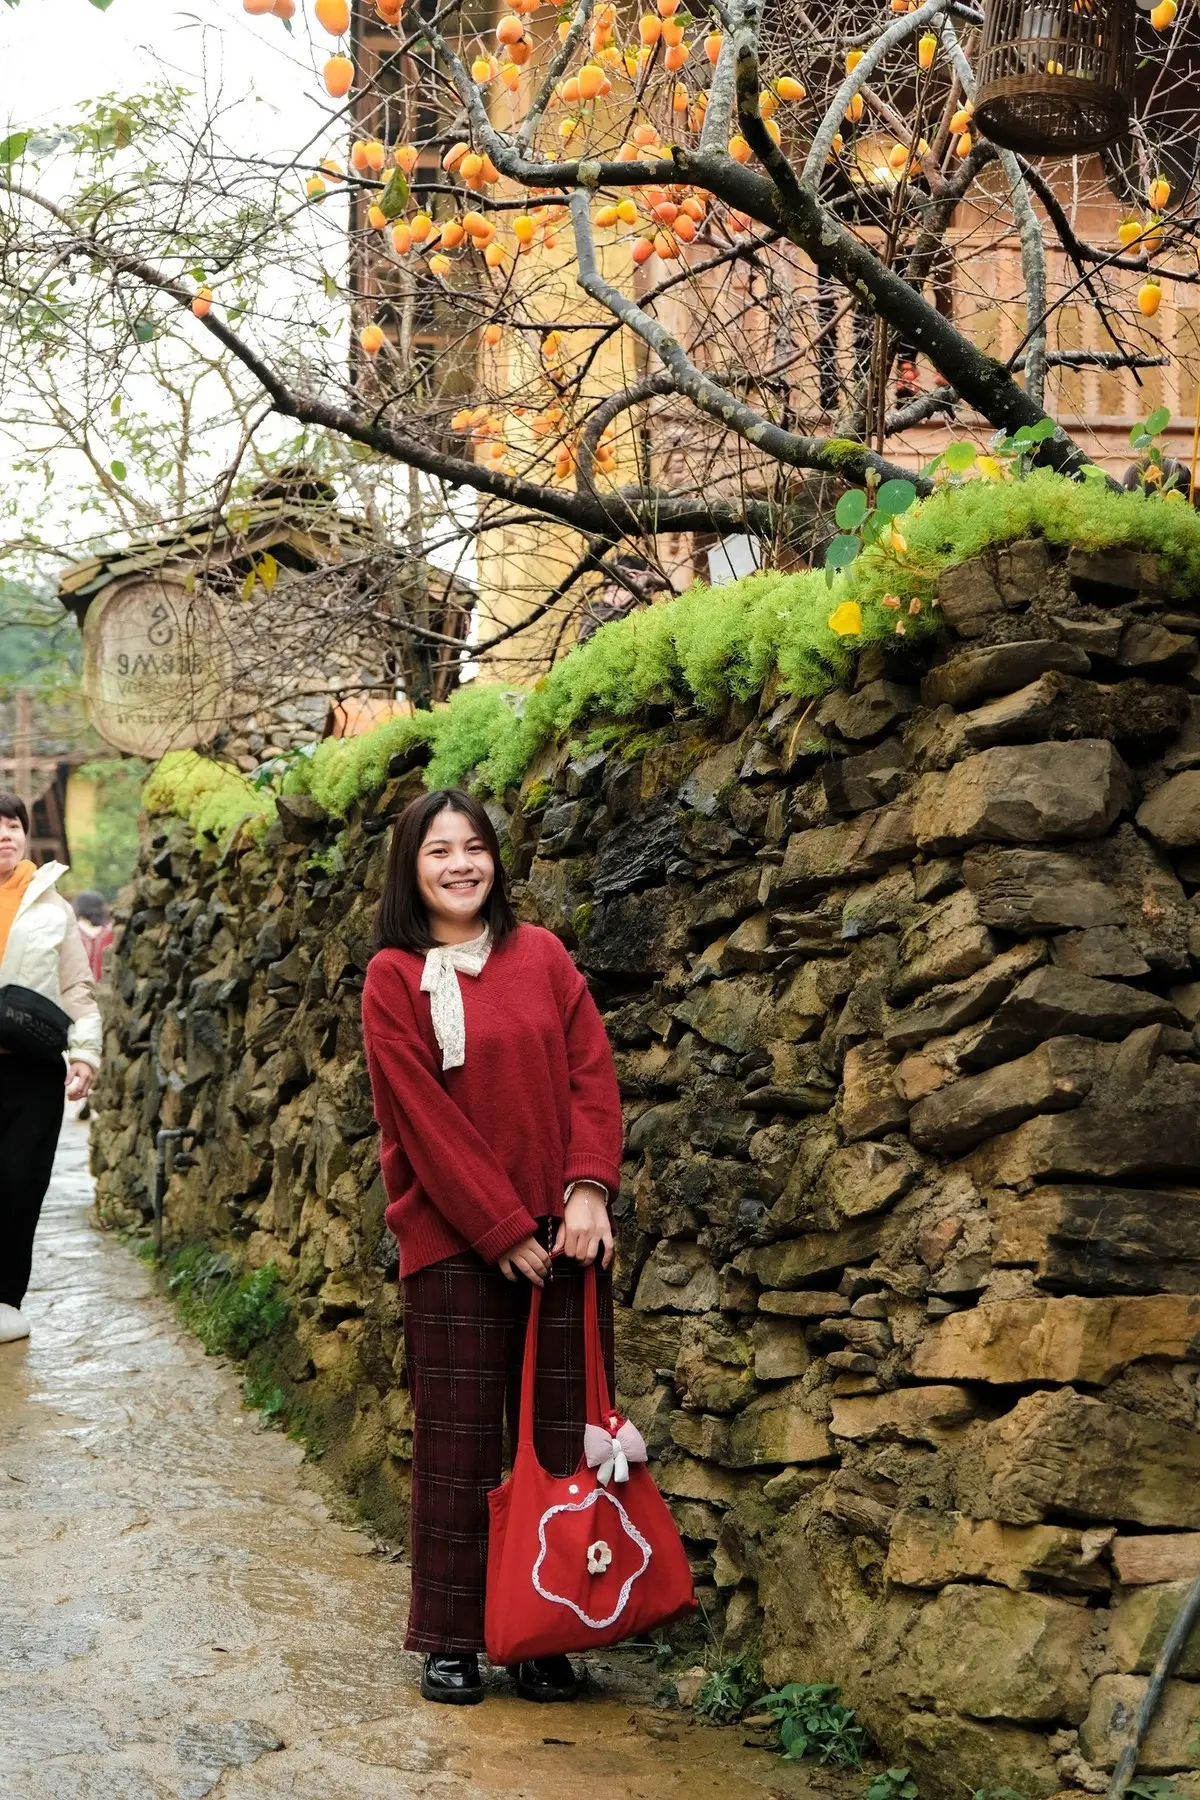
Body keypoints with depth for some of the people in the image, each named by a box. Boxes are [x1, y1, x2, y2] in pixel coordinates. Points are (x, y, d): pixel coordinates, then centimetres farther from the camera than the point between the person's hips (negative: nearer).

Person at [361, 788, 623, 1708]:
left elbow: (593, 1073, 4)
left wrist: (589, 1188, -10)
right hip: (455, 1239, -3)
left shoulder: (541, 954, 8)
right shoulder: (394, 977, -2)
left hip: (563, 1231, 3)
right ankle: (451, 1639, 15)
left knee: (559, 1434, 6)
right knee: (460, 1439, 3)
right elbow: (425, 1120, -7)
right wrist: (502, 1230, -11)